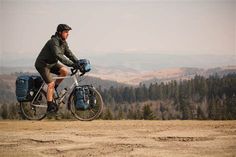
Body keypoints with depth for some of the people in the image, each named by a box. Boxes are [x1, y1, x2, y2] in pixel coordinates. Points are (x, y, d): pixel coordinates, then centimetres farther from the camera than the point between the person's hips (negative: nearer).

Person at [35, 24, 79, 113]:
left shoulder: (63, 43, 2)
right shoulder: (53, 42, -26)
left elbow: (69, 54, 3)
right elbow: (59, 56, -36)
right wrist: (72, 64, -42)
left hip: (52, 63, 8)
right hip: (42, 64, -8)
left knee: (64, 71, -14)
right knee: (51, 84, -16)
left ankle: (53, 89, 4)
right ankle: (50, 106, -12)